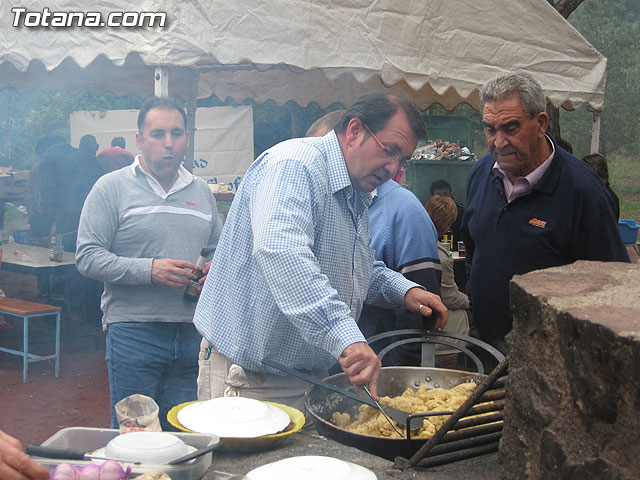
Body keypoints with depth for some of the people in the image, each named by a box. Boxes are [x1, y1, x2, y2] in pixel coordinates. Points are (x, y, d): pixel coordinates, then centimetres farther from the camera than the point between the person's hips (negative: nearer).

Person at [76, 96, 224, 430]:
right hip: (133, 330, -4)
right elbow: (88, 257, -8)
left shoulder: (201, 191, 14)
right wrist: (149, 270, -19)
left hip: (193, 331, 5)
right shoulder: (113, 187, -2)